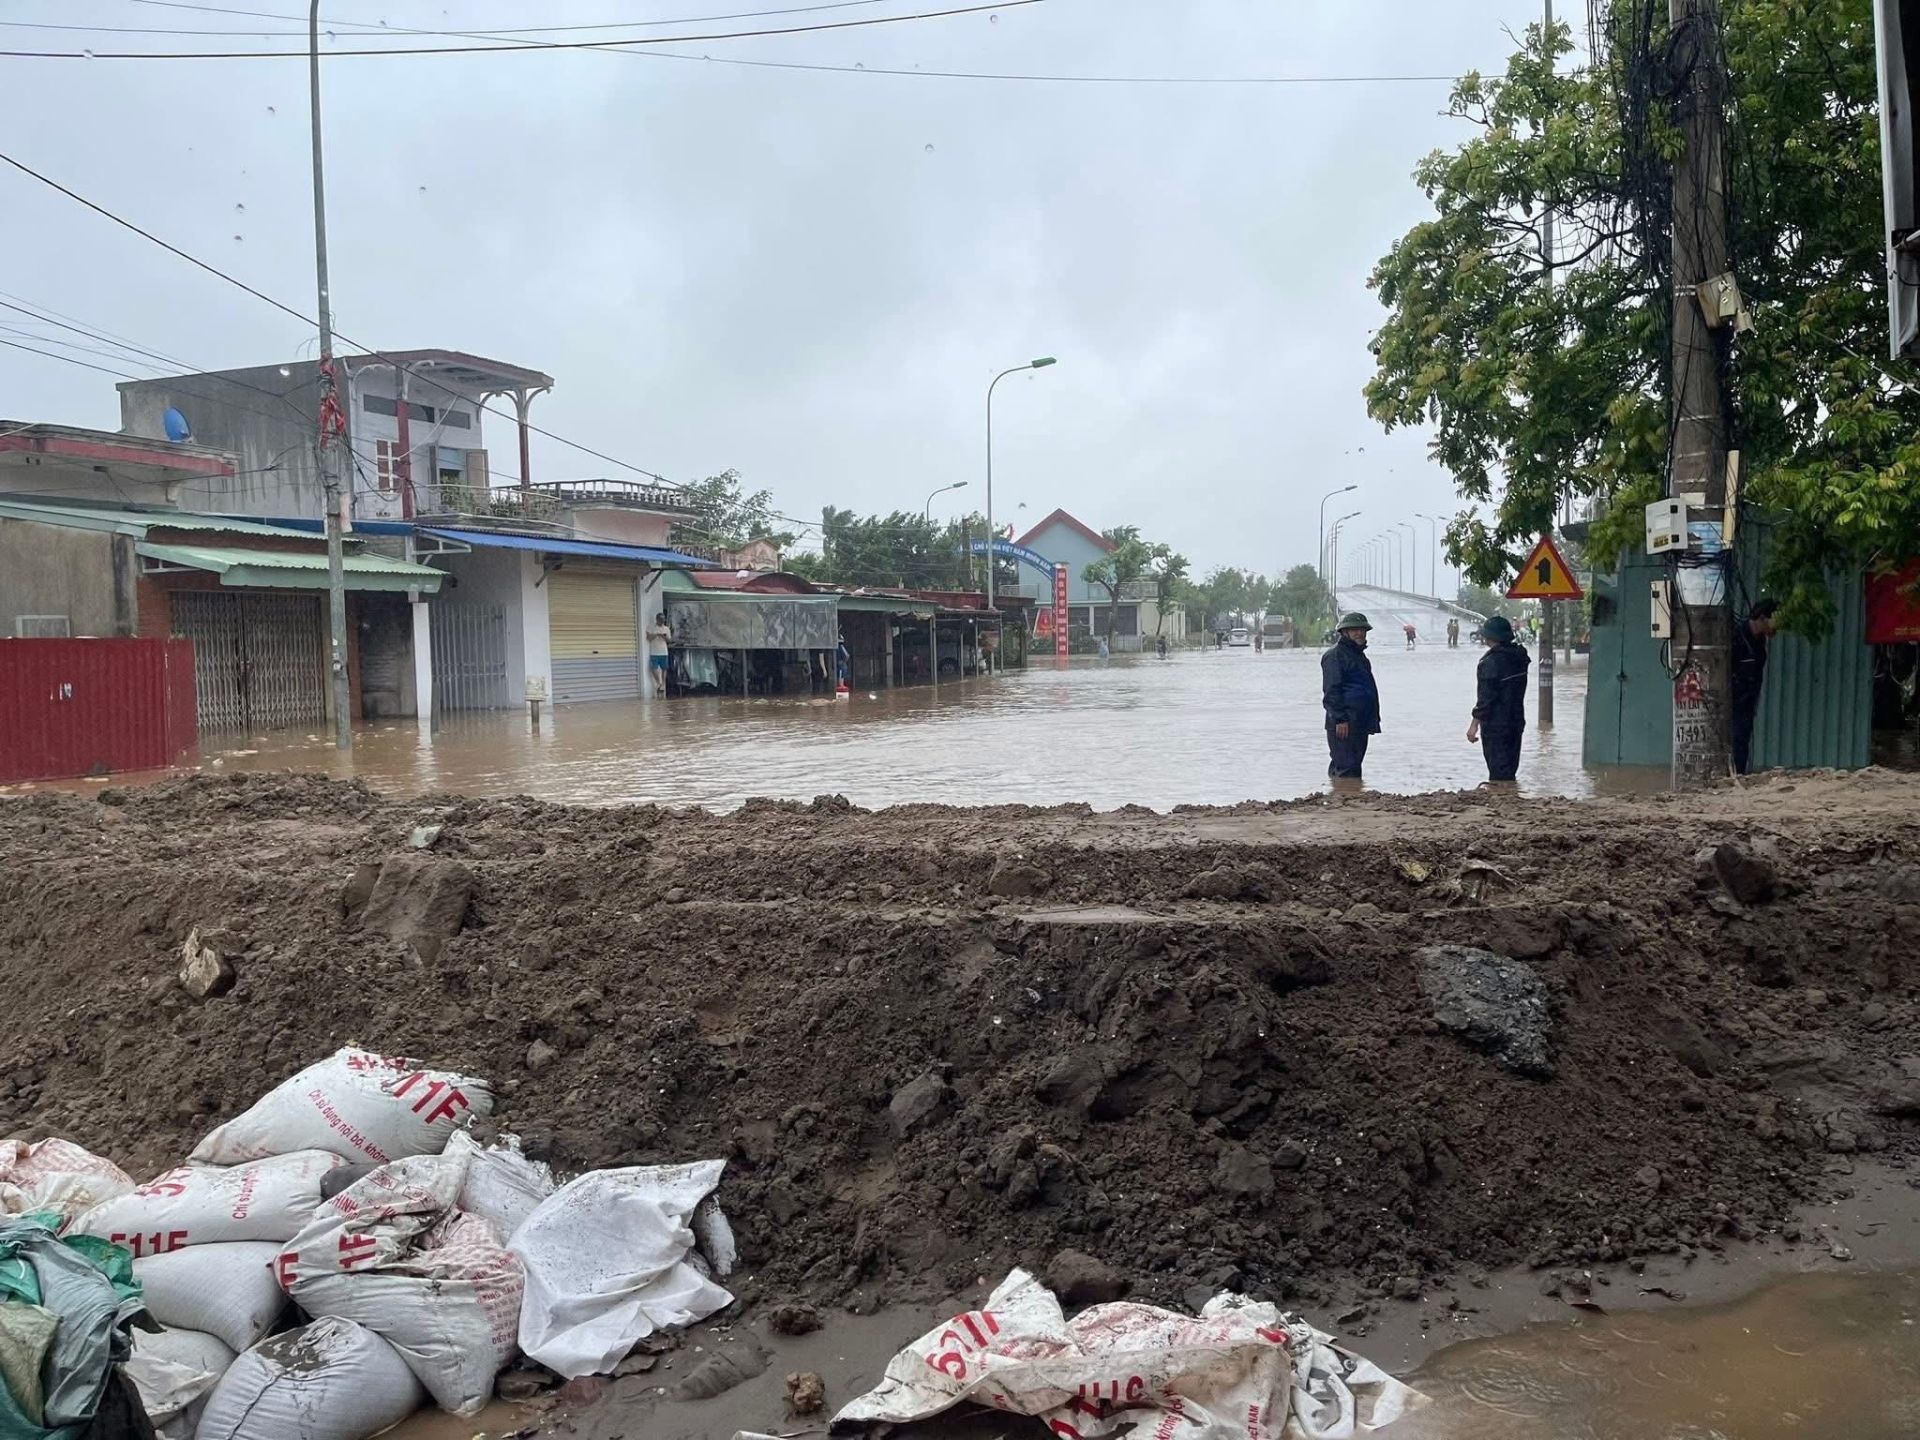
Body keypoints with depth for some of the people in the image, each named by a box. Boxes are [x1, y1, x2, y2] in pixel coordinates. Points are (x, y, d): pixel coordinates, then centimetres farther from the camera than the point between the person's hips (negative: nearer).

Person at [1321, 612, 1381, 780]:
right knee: (1347, 768, -13)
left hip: (1361, 722, 10)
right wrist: (1340, 719, -22)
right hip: (1345, 723, -10)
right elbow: (1331, 691, -16)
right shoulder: (1334, 655, -9)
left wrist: (1373, 719, 23)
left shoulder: (1360, 655, 21)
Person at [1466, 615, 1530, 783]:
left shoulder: (1491, 662, -20)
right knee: (1510, 769, 18)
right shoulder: (1520, 658, 6)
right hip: (1516, 723, 8)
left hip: (1495, 725, -8)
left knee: (1499, 773, -3)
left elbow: (1485, 696, -21)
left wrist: (1474, 724, -17)